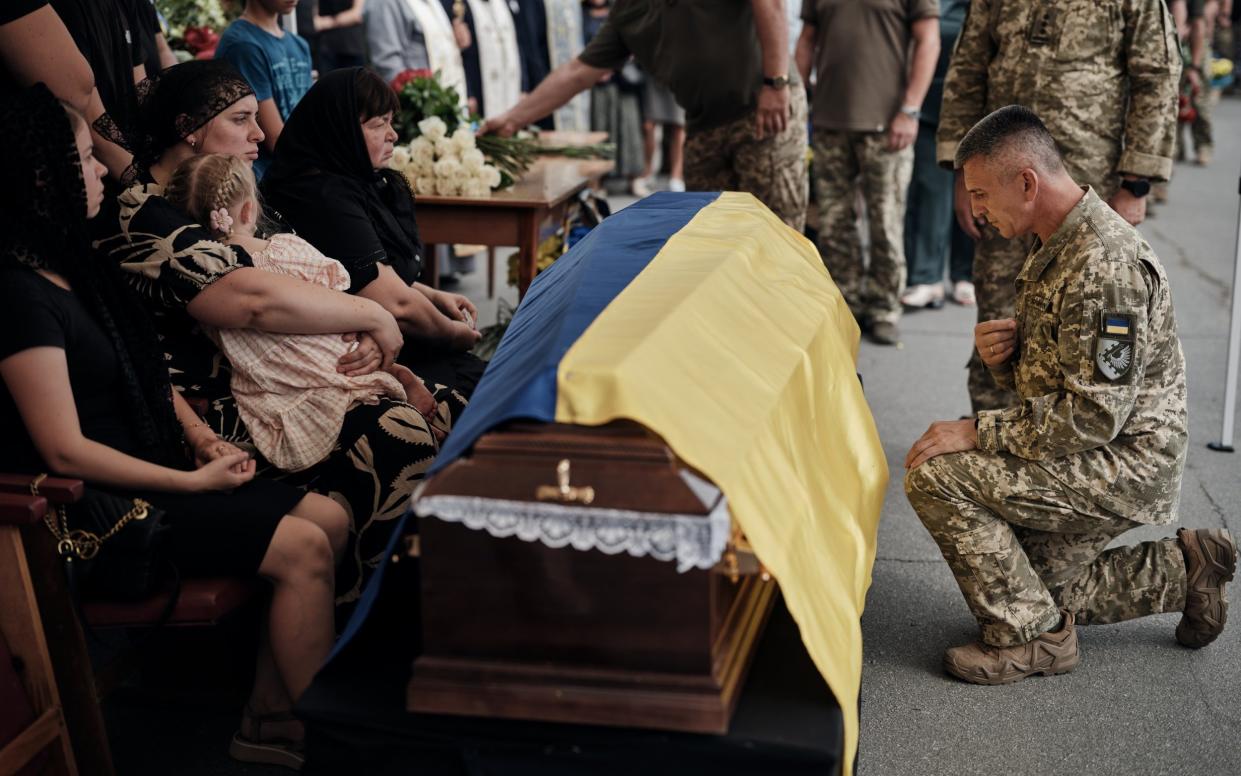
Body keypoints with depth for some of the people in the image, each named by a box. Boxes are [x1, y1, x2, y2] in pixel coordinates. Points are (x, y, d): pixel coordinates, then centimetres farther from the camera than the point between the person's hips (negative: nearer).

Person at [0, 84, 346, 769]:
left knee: (329, 519, -1)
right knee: (302, 548, -17)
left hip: (151, 469, 9)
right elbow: (66, 452, -21)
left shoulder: (70, 268, 10)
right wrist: (194, 481, -15)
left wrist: (200, 436, 3)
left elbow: (145, 370, 20)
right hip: (104, 507, -9)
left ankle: (269, 718, 5)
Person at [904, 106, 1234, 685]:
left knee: (935, 476, -22)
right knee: (1034, 583, 18)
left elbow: (1096, 415, -28)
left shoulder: (1105, 265, -25)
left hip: (1126, 466, -10)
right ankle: (1183, 569, 26)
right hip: (1094, 462, 10)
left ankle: (1032, 637, -9)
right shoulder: (1058, 246, 9)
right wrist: (1004, 356, -4)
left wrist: (979, 432, -23)